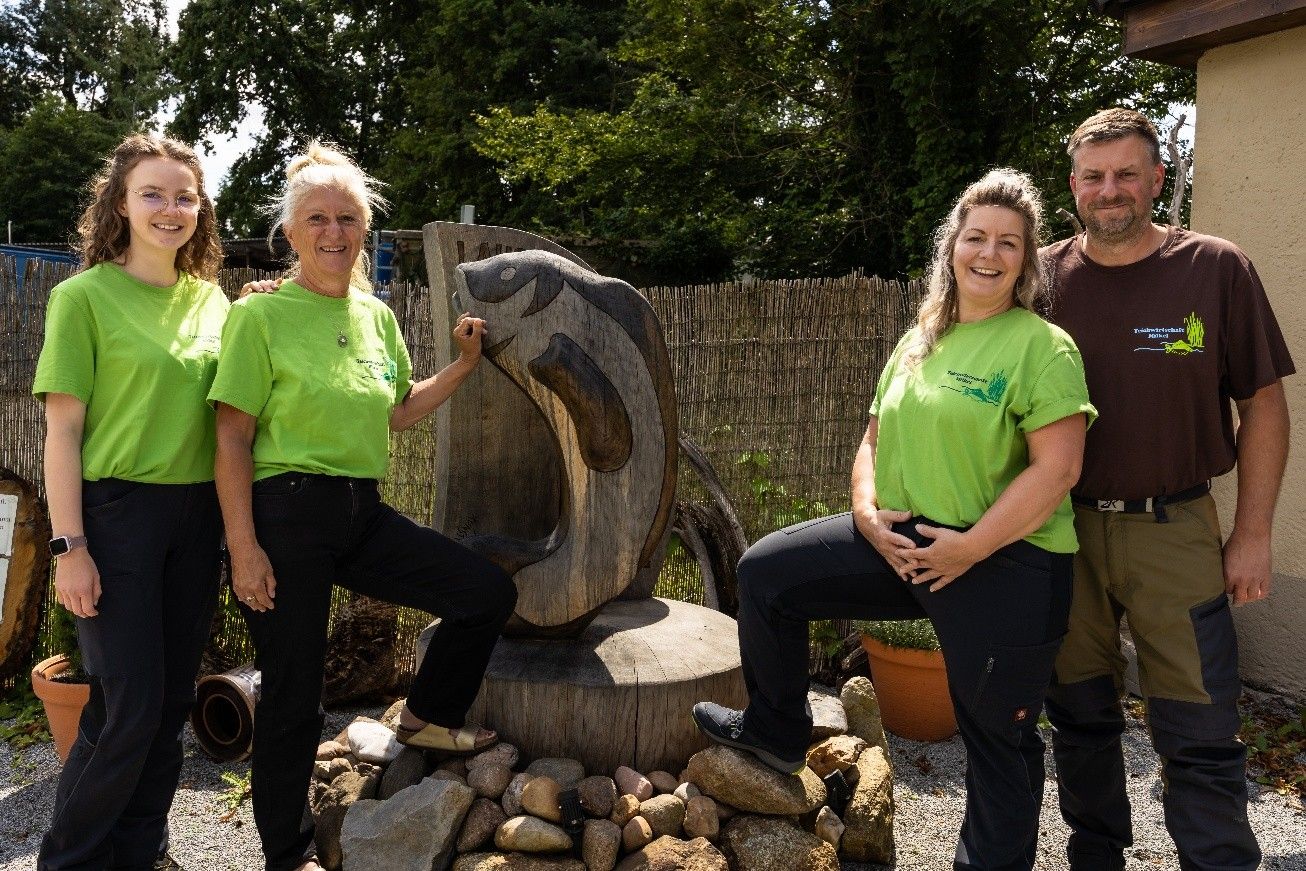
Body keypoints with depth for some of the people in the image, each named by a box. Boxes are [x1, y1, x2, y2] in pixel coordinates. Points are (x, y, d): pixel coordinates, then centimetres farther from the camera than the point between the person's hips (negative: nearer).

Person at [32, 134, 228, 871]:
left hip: (196, 515, 5)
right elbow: (63, 430, -7)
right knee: (129, 703, -3)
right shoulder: (85, 296, -5)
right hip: (117, 510, -5)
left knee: (174, 698, 11)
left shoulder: (212, 300, 9)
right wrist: (70, 546, -11)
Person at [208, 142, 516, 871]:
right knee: (294, 693, 4)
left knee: (490, 592, 2)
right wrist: (244, 548, -16)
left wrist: (465, 364, 13)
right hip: (287, 513, -6)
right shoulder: (261, 315, -8)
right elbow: (233, 439, -10)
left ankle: (429, 717, 25)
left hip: (363, 512, 6)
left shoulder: (376, 315, 10)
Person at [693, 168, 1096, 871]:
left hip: (1007, 564, -6)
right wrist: (867, 511, -3)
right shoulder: (919, 343, 11)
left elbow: (1057, 467, -17)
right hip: (902, 542, 7)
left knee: (997, 739, 7)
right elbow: (877, 438, 15)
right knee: (764, 572, 3)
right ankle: (775, 731, 22)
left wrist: (970, 547, -20)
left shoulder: (1043, 346, -10)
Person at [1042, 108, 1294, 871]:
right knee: (1081, 722, 15)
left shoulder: (1217, 269, -3)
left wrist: (1254, 533, -2)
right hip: (1063, 530, 2)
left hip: (1174, 531, -2)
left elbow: (1264, 406, 1)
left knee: (1202, 739, 3)